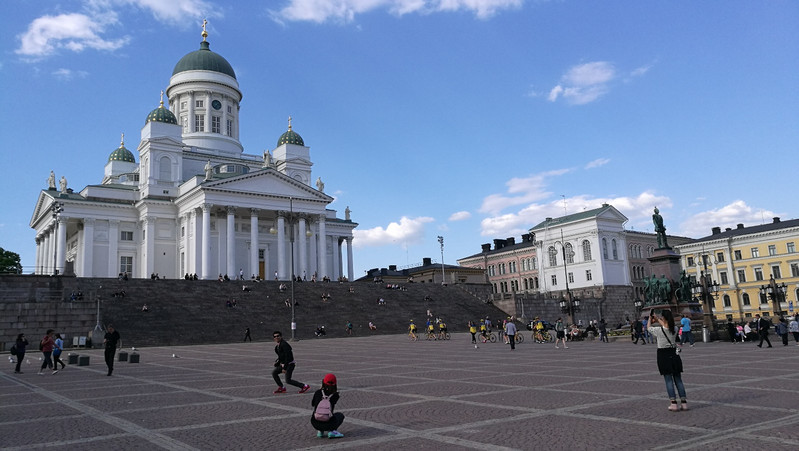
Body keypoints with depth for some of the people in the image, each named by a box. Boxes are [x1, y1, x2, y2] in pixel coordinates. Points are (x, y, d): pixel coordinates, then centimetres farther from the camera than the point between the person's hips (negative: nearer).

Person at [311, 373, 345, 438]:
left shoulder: (318, 393, 5)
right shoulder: (335, 395, 0)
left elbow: (312, 404, 24)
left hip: (315, 424, 4)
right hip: (328, 424, -4)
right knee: (340, 415, 27)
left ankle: (320, 431, 19)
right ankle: (332, 431, 3)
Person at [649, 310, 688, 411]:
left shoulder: (659, 330, -14)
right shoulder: (674, 329, -2)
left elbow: (649, 328, 8)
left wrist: (650, 319, 27)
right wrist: (657, 319, 36)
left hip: (663, 355, -4)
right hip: (674, 354, 4)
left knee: (668, 380, 0)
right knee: (678, 379, 10)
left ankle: (673, 403, -3)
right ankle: (684, 403, 10)